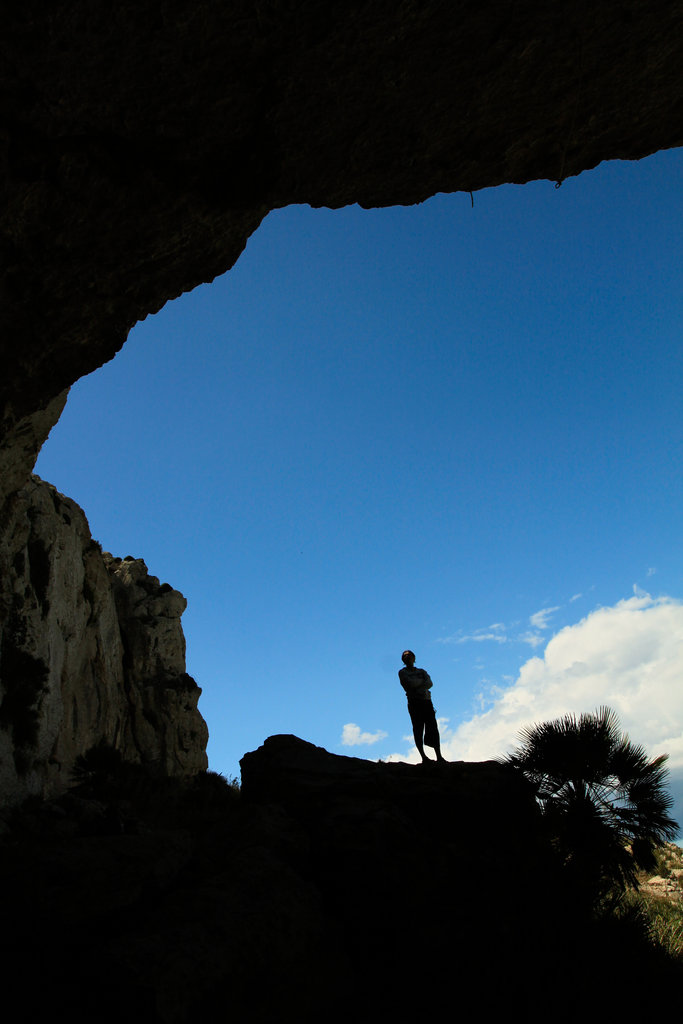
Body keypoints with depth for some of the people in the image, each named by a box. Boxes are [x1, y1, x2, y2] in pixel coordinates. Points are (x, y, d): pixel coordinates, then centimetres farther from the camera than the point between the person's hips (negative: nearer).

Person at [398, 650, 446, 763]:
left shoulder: (422, 671, 22)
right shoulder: (402, 672, 11)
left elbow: (429, 683, 4)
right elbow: (411, 683, -8)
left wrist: (419, 688, -11)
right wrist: (423, 681, 7)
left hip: (427, 701, 3)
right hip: (414, 702, -3)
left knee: (433, 728, -6)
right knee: (418, 729, -9)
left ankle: (439, 756, -10)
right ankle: (423, 757, -12)